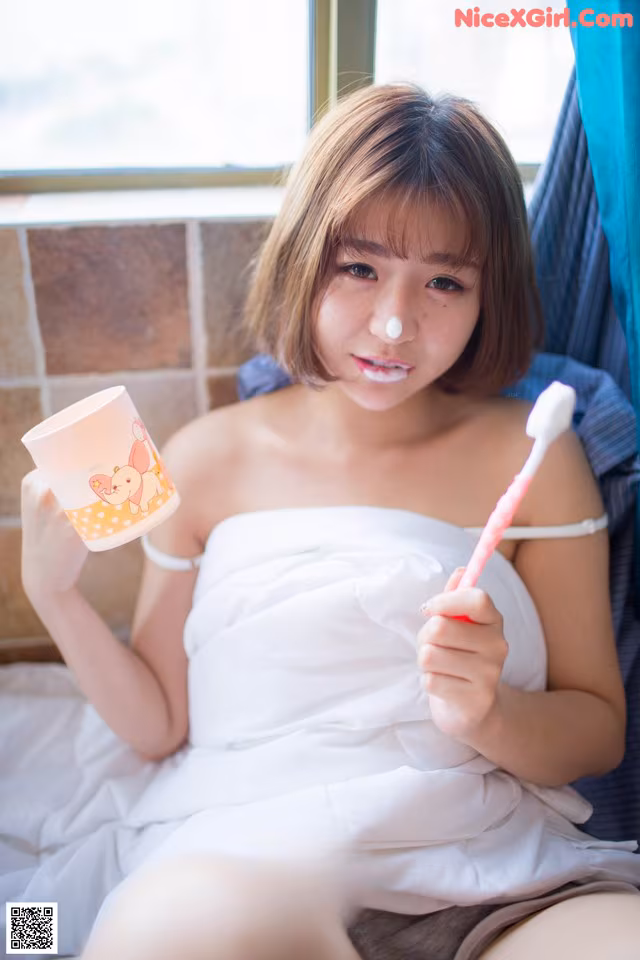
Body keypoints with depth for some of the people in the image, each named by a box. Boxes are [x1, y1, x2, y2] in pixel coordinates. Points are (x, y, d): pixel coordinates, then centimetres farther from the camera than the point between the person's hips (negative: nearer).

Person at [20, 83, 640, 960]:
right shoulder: (209, 461, 9)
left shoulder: (531, 458, 6)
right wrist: (54, 591, -1)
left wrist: (493, 717, -12)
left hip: (509, 875, 1)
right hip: (260, 860, 0)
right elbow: (160, 724, 13)